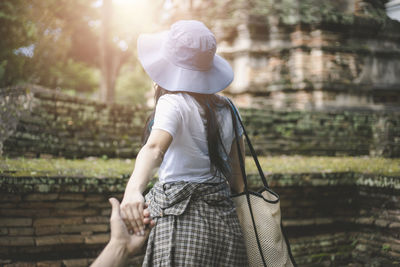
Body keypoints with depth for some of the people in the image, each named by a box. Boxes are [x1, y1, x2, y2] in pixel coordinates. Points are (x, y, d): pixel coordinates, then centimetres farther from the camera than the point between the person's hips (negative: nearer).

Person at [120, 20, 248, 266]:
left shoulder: (174, 102, -11)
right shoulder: (225, 107, 10)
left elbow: (155, 147, -31)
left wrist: (134, 188, -46)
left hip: (183, 220, -7)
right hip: (225, 217, 7)